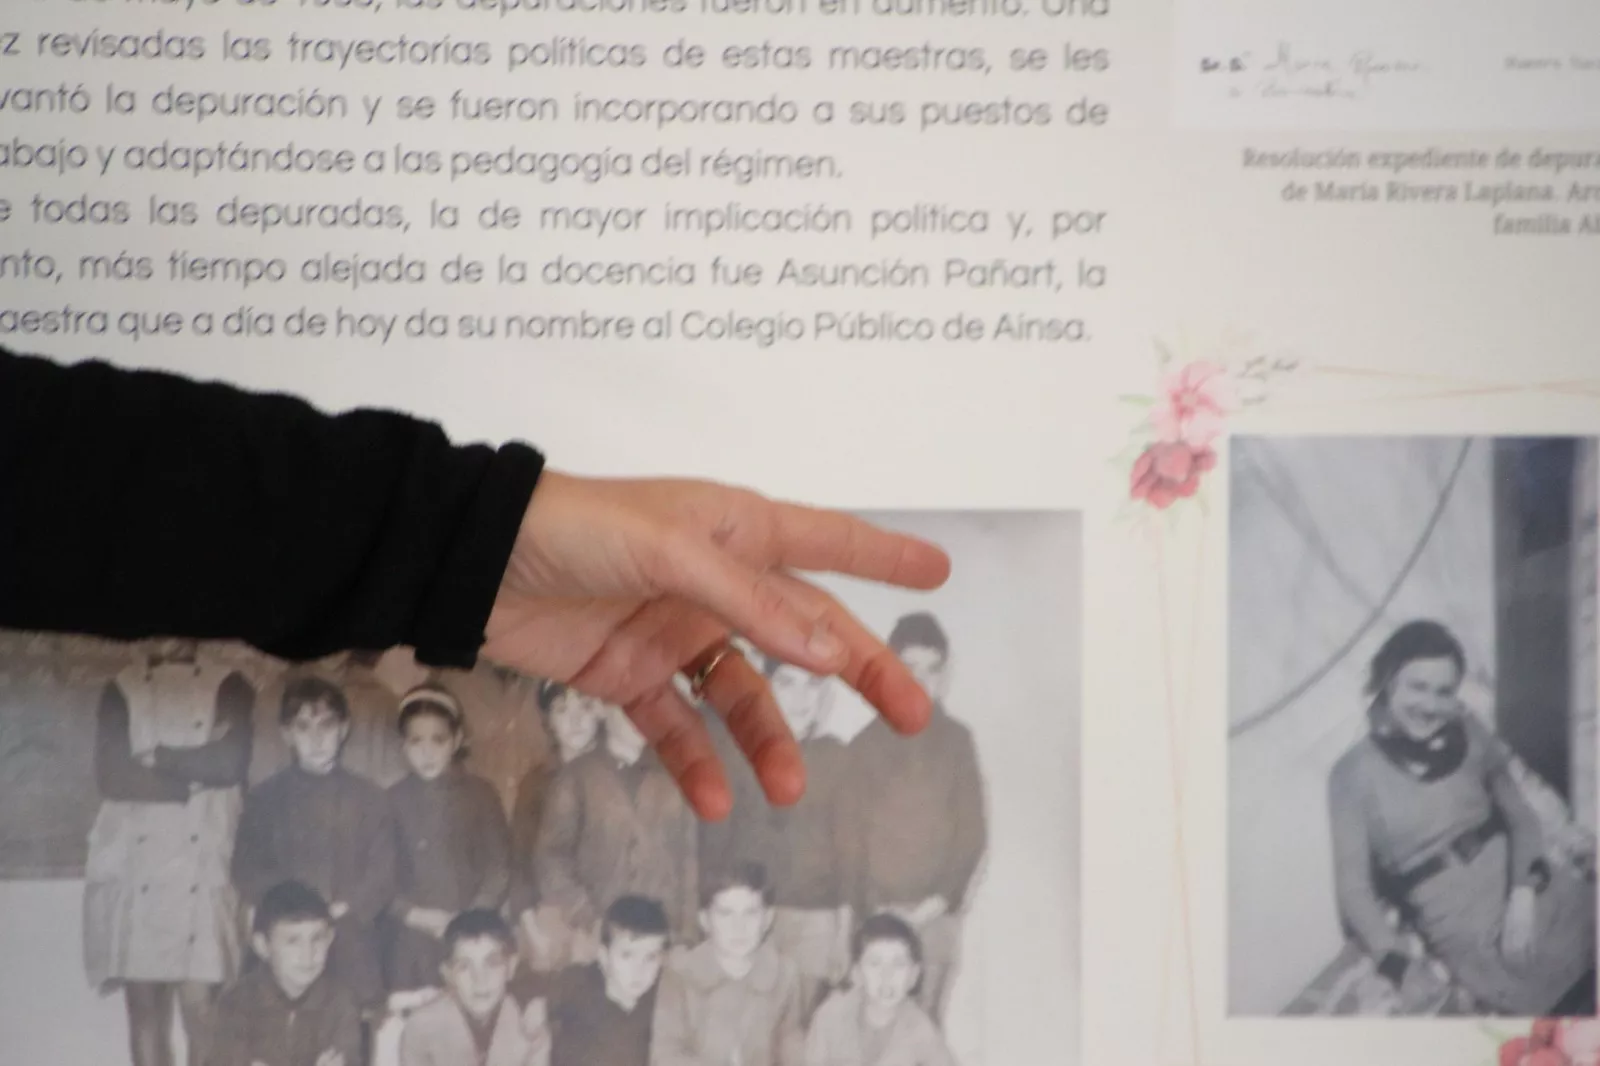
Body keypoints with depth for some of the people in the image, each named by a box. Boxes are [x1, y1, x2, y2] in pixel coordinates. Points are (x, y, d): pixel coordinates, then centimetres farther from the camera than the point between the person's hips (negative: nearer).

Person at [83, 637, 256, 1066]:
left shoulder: (228, 687, 8)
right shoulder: (121, 691, 12)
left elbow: (231, 761, -8)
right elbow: (110, 773, -2)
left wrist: (156, 757, 0)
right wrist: (191, 776, -7)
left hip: (201, 865, -2)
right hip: (131, 863, 2)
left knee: (199, 1004, -11)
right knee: (142, 1005, 3)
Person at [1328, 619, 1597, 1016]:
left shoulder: (1467, 733, 10)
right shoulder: (1355, 772, 0)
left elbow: (1522, 817, 5)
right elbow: (1354, 886, -2)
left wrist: (1524, 893, -13)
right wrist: (1400, 964, -17)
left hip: (1525, 881, 4)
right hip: (1458, 916, -4)